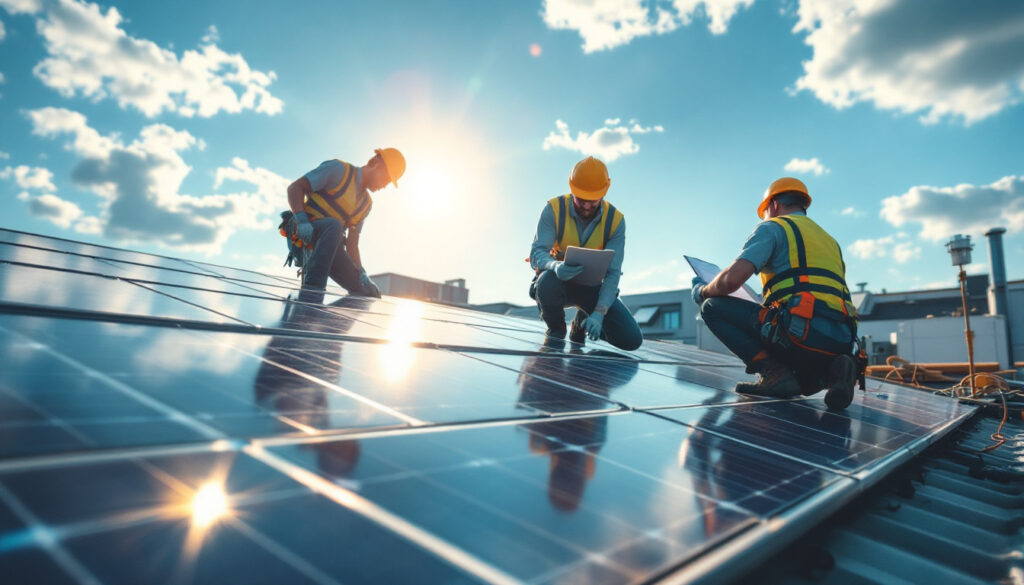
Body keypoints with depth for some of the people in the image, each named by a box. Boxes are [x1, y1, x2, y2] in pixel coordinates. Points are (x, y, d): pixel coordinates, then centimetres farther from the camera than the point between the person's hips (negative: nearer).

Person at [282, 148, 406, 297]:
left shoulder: (366, 204, 17)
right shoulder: (338, 170, -2)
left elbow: (352, 244, 14)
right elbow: (295, 187, -9)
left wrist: (361, 272, -2)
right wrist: (302, 220, -26)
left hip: (325, 248, 7)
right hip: (303, 236, -6)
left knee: (369, 292, -5)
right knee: (334, 225, -40)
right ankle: (311, 289, -38)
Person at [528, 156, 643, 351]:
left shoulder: (615, 220, -12)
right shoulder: (554, 209, -16)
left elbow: (612, 273, -16)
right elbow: (537, 254, -22)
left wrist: (599, 313, -29)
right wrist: (555, 266, -47)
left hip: (592, 286, 2)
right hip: (558, 280, -2)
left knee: (632, 339, -14)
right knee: (547, 281, -40)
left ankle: (582, 324, 19)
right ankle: (556, 329, -5)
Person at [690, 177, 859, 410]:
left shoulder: (772, 227, 7)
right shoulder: (829, 240, 30)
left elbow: (732, 279, -9)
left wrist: (702, 292, 12)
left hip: (801, 330, -8)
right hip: (841, 344, 8)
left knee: (712, 308, 2)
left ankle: (774, 372, -9)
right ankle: (830, 372, 3)